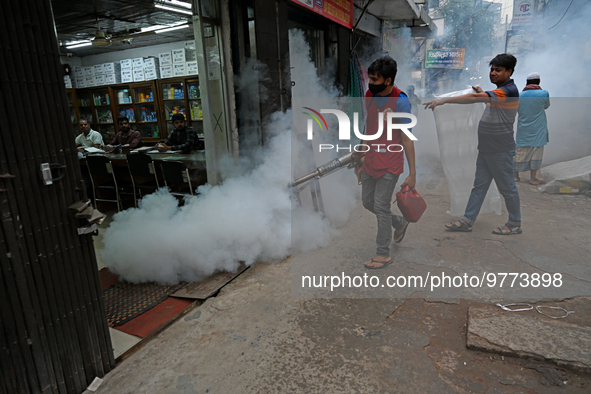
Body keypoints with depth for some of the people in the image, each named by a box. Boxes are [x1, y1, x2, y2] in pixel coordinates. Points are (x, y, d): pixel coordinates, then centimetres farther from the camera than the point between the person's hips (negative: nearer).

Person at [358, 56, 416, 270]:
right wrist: (360, 159, 17)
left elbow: (407, 139, -14)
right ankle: (400, 223, 41)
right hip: (371, 159, 7)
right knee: (367, 201, 15)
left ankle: (383, 254, 16)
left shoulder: (400, 102, -16)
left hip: (389, 163, -7)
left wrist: (412, 173, -13)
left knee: (381, 207, -2)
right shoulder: (369, 96, 4)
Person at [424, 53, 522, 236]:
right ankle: (467, 221, 16)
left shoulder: (509, 91, -19)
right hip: (486, 149, 10)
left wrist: (444, 100, -36)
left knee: (507, 188, 4)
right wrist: (483, 94, 15)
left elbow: (474, 98, -31)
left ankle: (515, 224, 20)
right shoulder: (500, 91, 13)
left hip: (500, 151, -10)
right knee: (479, 186, 10)